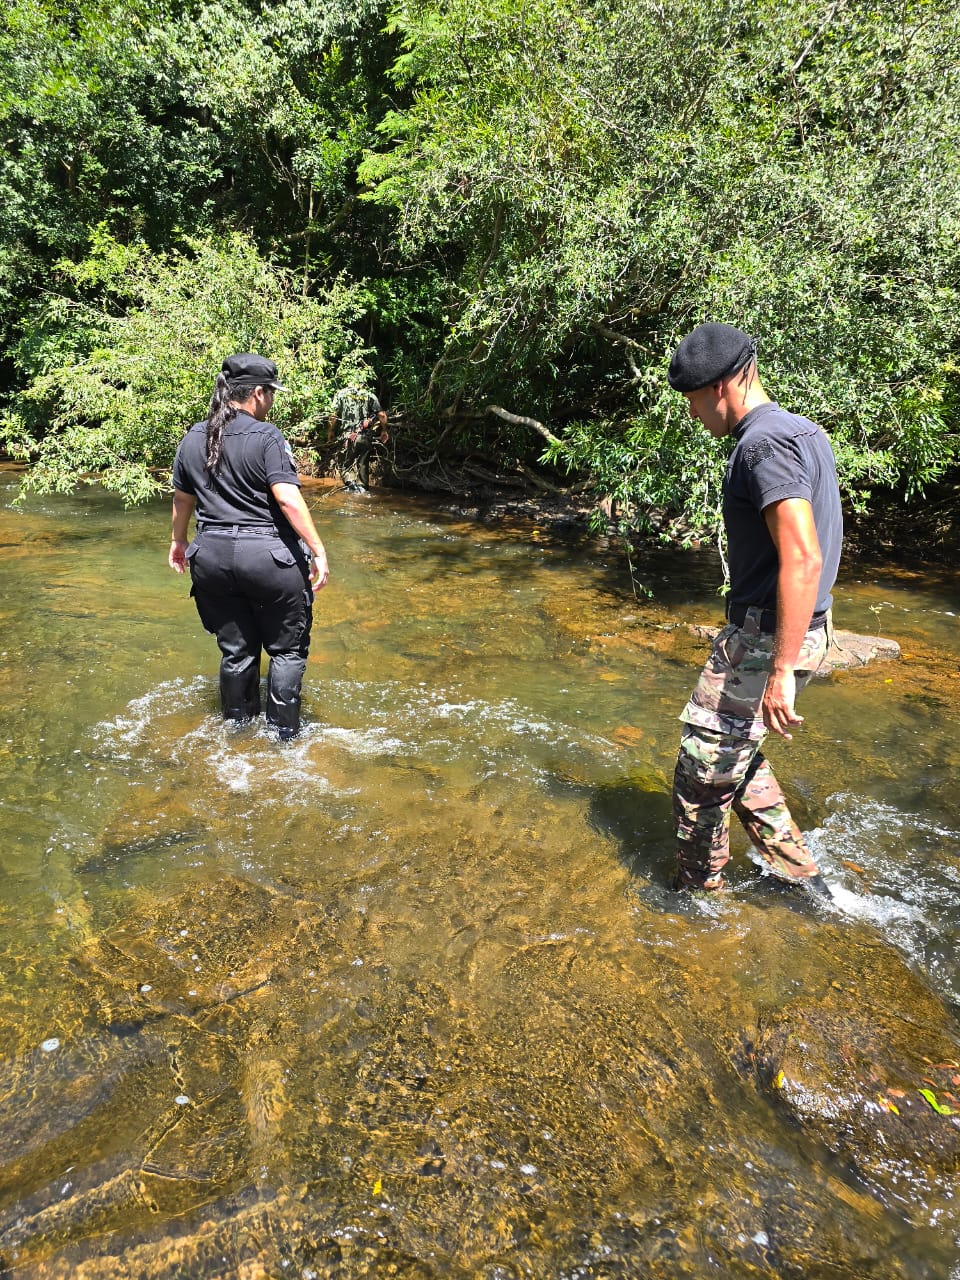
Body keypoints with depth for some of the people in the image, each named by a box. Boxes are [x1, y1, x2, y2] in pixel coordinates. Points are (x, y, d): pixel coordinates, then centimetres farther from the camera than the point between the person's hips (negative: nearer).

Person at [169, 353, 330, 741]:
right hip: (268, 556, -5)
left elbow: (182, 498, 17)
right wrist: (318, 550, -17)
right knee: (287, 648, 10)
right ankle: (282, 735, 15)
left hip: (212, 557, 6)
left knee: (236, 650, 17)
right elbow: (288, 499, -20)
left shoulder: (193, 438, 7)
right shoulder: (266, 437, -11)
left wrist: (178, 540, 32)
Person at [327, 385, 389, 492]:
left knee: (345, 465, 6)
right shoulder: (369, 395, 11)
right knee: (363, 465, 13)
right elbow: (382, 415, 4)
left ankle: (351, 482, -18)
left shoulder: (341, 394, 8)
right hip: (366, 437, 2)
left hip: (348, 436, -1)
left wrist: (330, 431, 12)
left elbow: (333, 415, 0)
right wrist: (384, 431, 18)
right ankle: (362, 489, 10)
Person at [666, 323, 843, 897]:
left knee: (704, 768, 4)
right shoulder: (803, 431, 12)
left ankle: (697, 892, 22)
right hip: (801, 629, 10)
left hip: (768, 638, -10)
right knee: (735, 754, 23)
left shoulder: (763, 444, -20)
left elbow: (802, 559, -30)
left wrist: (781, 670, -30)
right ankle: (801, 872, 31)